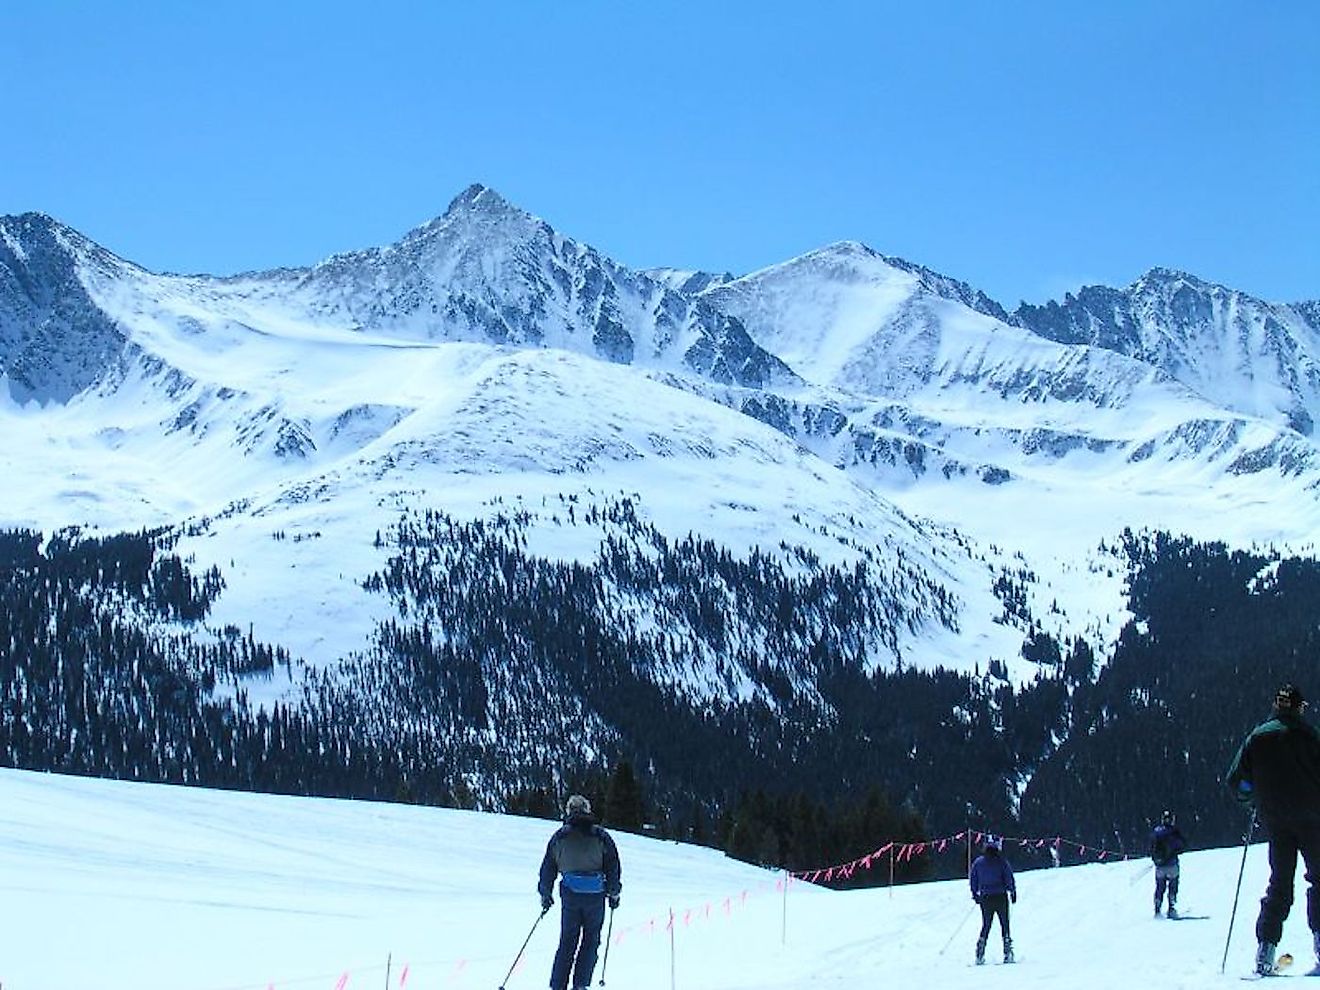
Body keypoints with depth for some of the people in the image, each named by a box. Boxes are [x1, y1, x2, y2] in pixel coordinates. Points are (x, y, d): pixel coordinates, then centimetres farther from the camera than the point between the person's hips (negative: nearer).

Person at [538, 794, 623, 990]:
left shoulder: (559, 837, 6)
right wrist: (614, 893, 12)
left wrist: (545, 895, 19)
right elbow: (613, 866, 2)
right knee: (590, 940, 8)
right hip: (595, 894, -2)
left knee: (567, 941, 9)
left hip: (570, 894, 2)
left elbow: (548, 868, 10)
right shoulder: (600, 836, 2)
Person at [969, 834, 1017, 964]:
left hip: (985, 898, 3)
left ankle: (980, 954, 3)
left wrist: (974, 893, 19)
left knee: (985, 925, 12)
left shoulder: (978, 862, 2)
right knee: (1004, 924, 6)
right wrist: (1013, 891, 2)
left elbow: (972, 879, 8)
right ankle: (1007, 953, 0)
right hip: (1000, 897, -3)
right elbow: (1009, 878, -9)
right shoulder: (1001, 861, -9)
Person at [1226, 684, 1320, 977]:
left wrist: (1253, 799, 22)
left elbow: (1235, 780, 5)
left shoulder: (1257, 737, 7)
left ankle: (1265, 952, 1)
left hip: (1274, 820, 4)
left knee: (1279, 883, 9)